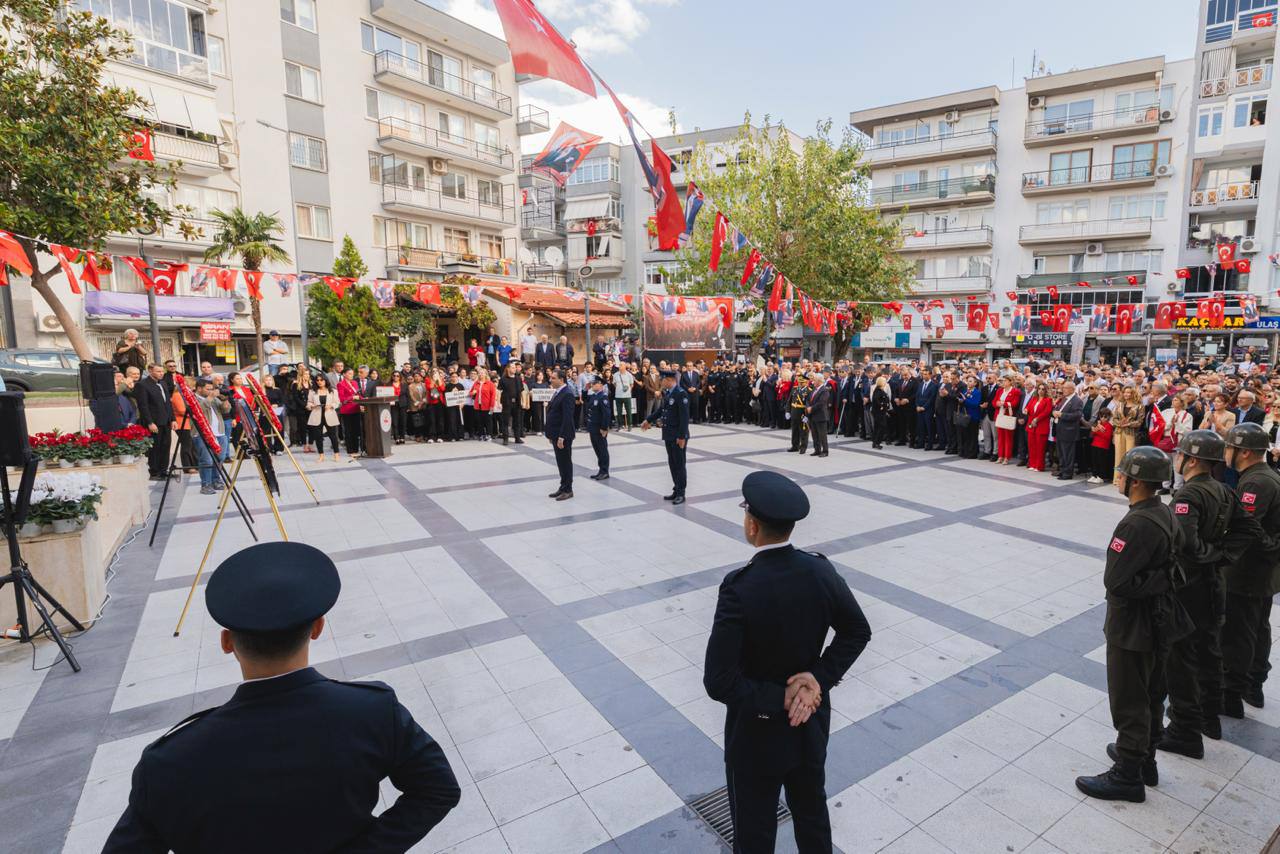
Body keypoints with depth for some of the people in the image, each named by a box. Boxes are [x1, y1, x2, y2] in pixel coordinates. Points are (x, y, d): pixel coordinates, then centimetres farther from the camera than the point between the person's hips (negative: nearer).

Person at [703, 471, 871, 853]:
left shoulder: (740, 588, -31)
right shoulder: (821, 571, -15)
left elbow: (719, 681, -29)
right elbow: (858, 631, -2)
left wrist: (777, 699, -18)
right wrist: (818, 677, -10)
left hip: (758, 729, -5)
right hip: (811, 719, 5)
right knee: (812, 812, 29)